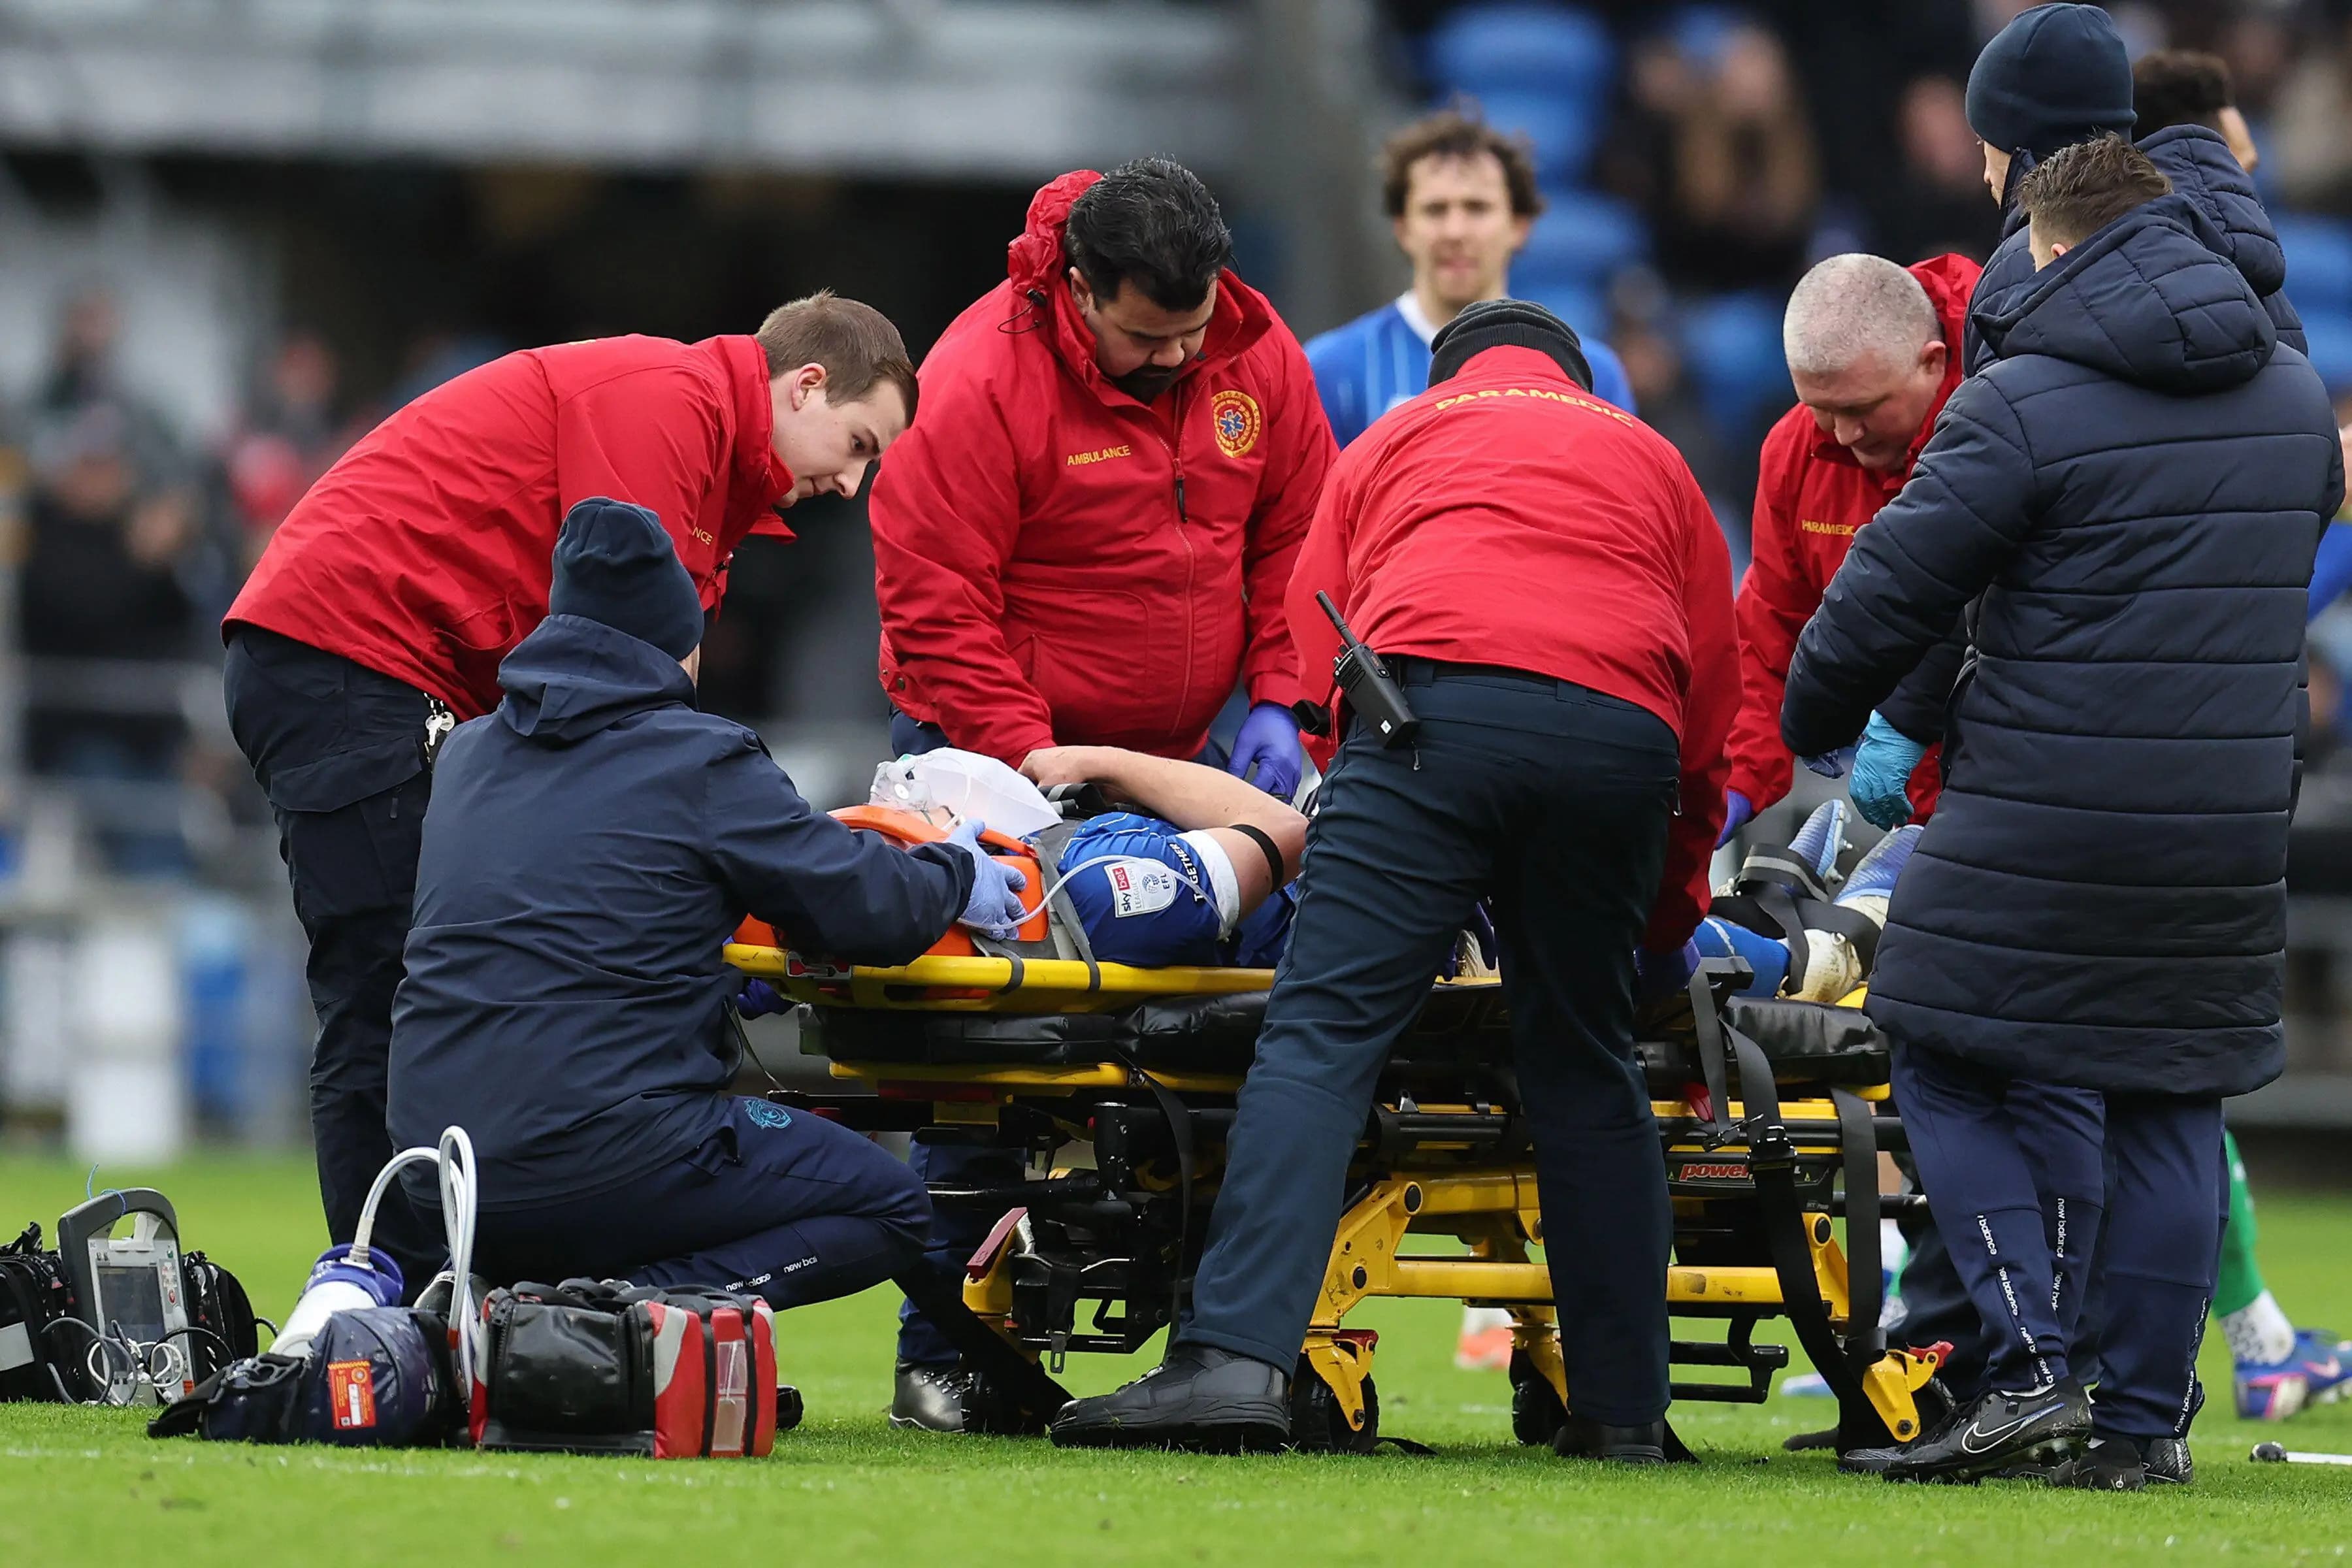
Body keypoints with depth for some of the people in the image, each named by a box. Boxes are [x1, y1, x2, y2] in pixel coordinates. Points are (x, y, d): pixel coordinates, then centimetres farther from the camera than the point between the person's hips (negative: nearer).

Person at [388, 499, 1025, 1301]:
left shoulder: (467, 755, 14)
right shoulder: (700, 763, -5)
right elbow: (867, 909, -2)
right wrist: (955, 876, 21)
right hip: (598, 1158, -7)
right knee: (890, 1208, 10)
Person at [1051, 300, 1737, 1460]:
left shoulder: (1394, 440, 30)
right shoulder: (1650, 460, 35)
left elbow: (1317, 656, 22)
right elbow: (1713, 709, 31)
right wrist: (1667, 923, 40)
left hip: (1437, 706, -2)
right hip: (1622, 733, 2)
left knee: (1322, 1033, -9)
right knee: (1584, 1067, 13)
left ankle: (1236, 1357, -24)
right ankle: (1622, 1409, 12)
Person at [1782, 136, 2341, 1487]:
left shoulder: (2021, 407, -11)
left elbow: (1890, 596, -8)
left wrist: (1814, 721, 10)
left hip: (2038, 820, -5)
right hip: (2232, 820, 5)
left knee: (1954, 1073, 6)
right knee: (2172, 1107, 11)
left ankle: (2032, 1370, -7)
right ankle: (2142, 1419, 9)